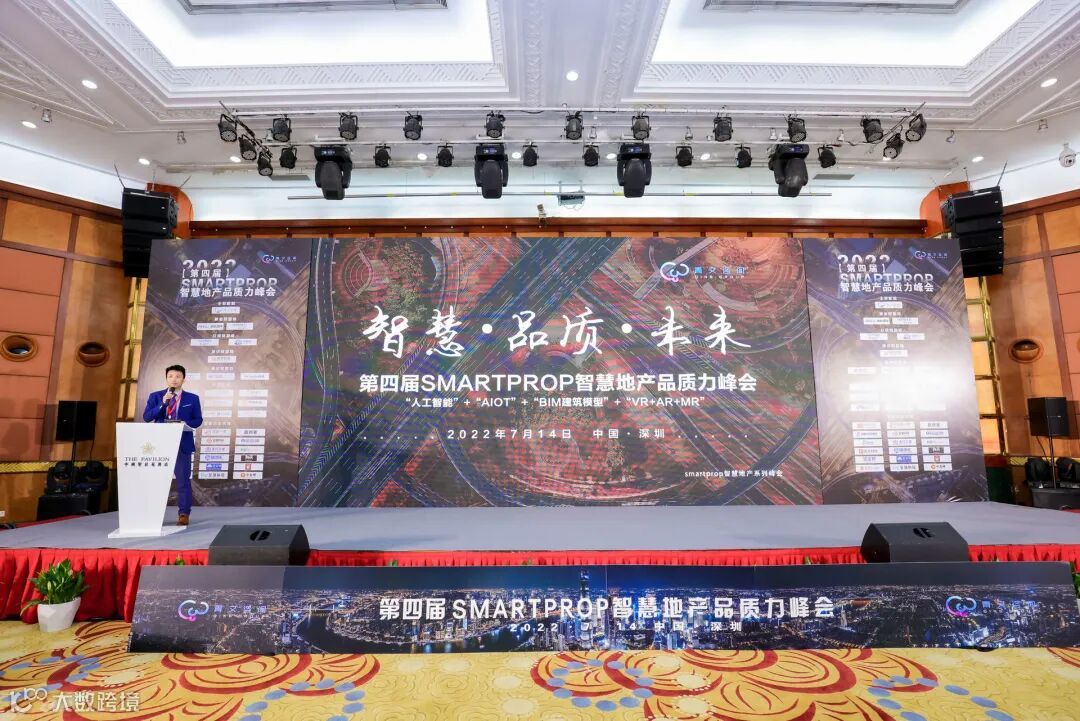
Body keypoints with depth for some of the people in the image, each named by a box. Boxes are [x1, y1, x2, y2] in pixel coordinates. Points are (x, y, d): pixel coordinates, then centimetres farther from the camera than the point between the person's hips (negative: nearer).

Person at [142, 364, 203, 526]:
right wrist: (162, 403, -15)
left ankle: (184, 514, 4)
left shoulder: (192, 398, 5)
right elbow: (146, 417, -2)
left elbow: (198, 420, 5)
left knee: (183, 479, -1)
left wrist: (186, 423, -16)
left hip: (182, 443, -2)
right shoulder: (155, 396, 8)